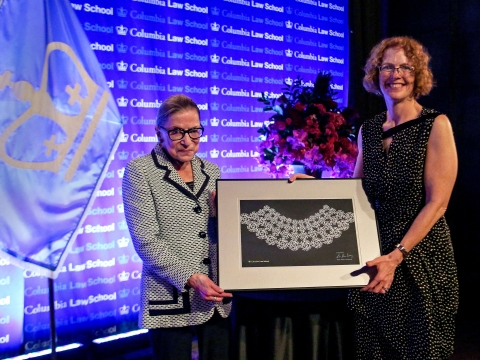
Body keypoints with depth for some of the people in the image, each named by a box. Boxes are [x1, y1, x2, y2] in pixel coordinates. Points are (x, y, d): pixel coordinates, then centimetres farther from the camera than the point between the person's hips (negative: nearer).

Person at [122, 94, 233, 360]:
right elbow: (145, 241, -12)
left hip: (217, 297, 5)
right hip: (171, 298, -5)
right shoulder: (139, 171, -4)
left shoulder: (211, 171, 11)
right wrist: (190, 277, -20)